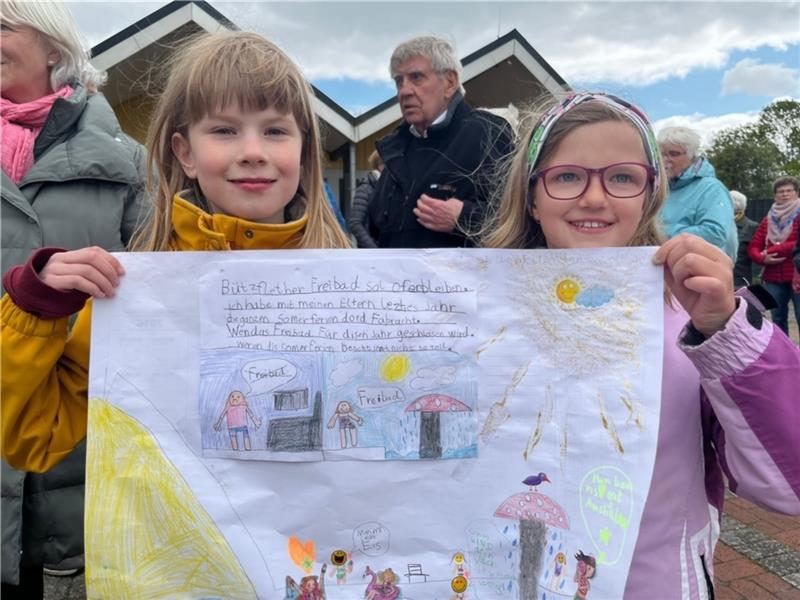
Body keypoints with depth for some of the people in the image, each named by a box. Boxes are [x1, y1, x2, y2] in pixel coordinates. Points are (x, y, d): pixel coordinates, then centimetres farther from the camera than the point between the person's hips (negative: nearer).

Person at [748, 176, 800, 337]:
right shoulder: (768, 219, 15)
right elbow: (753, 247, 10)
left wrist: (772, 250, -10)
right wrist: (762, 258, -10)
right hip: (774, 277, 5)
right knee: (778, 320, 11)